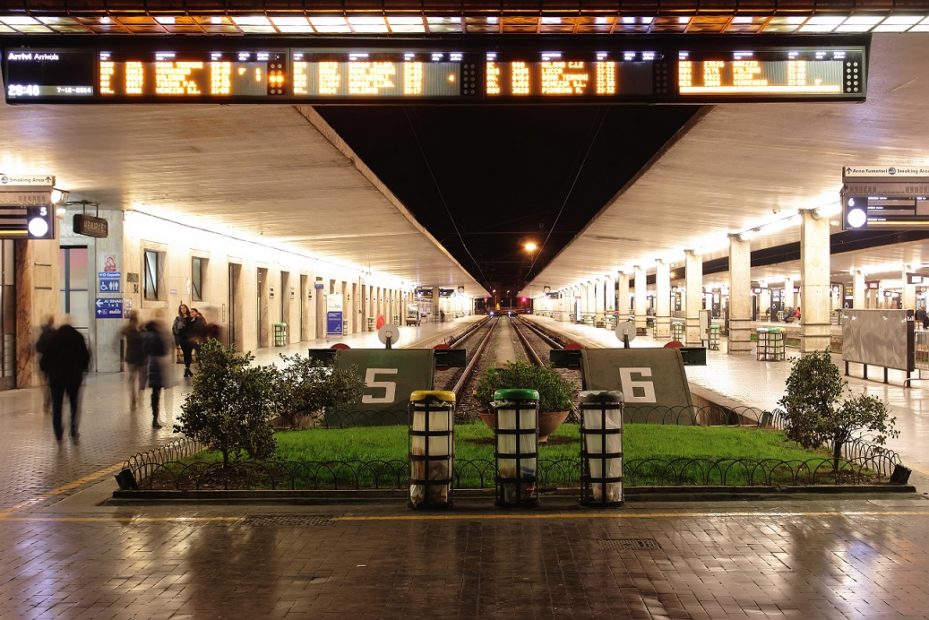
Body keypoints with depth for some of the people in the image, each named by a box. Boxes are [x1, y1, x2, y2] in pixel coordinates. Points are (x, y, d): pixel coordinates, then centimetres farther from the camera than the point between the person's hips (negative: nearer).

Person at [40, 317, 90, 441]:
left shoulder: (53, 337, 3)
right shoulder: (78, 336, 2)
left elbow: (46, 355, -2)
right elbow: (85, 355, 0)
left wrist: (46, 370, 7)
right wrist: (83, 369, 11)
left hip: (56, 375, 1)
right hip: (74, 374, 0)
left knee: (57, 405, 6)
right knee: (74, 404, 8)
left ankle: (58, 433, 3)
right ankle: (74, 431, 2)